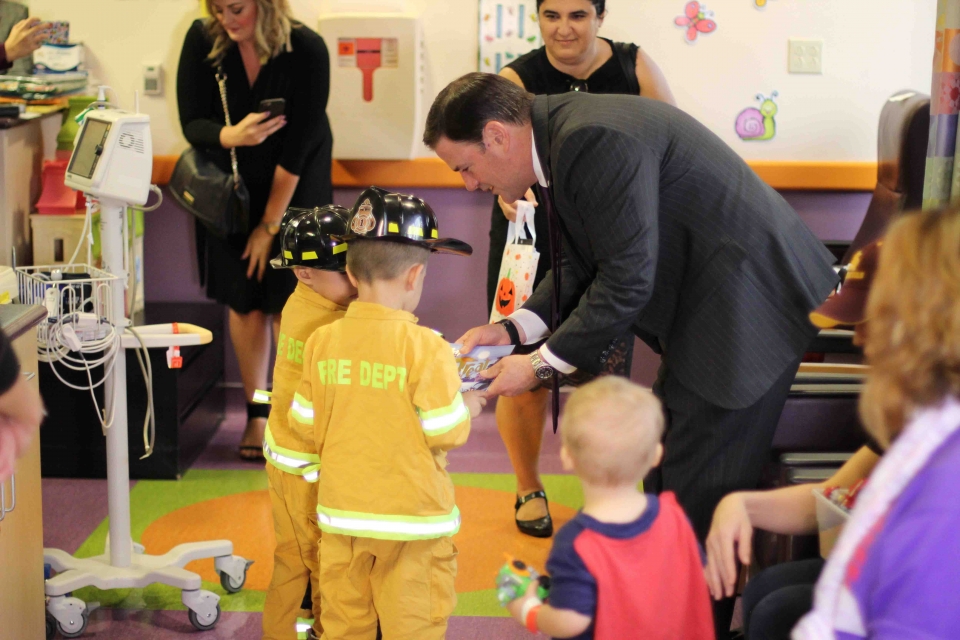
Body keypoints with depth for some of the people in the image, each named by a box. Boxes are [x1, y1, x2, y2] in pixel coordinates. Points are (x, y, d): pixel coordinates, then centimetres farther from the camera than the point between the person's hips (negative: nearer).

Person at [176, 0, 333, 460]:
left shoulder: (307, 50, -22)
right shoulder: (202, 41, -14)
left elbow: (297, 148, -19)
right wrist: (231, 136, -35)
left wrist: (269, 225, -16)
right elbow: (192, 123, -11)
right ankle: (257, 415, 16)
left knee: (287, 302, -6)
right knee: (245, 302, 4)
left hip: (294, 190, -2)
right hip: (231, 192, 2)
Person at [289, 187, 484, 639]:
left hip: (342, 515, 4)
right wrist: (468, 409, 7)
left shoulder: (321, 342, -2)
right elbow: (444, 432, -13)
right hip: (411, 521, -4)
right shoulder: (425, 347, -16)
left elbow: (305, 420, 5)